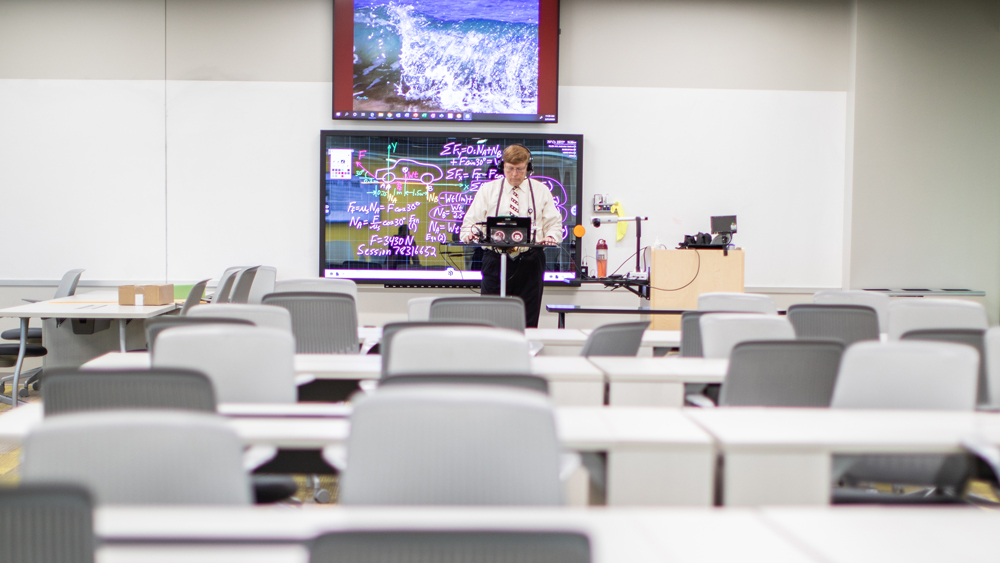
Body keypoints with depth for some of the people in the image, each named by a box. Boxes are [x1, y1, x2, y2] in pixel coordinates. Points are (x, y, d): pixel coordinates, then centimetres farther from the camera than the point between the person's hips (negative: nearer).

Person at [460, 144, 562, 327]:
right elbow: (472, 221, 6)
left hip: (529, 262, 0)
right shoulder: (488, 190, 11)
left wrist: (551, 237, -14)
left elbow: (554, 223, 8)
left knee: (527, 322, -1)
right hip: (495, 261, 0)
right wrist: (469, 234, -16)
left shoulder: (541, 191, 12)